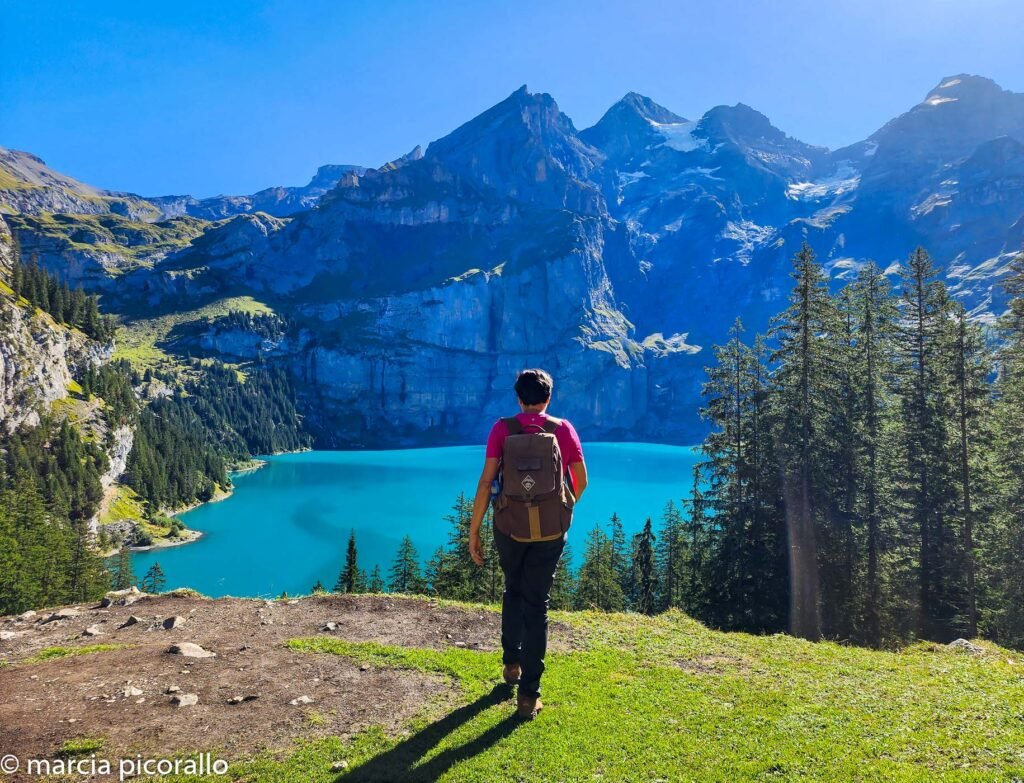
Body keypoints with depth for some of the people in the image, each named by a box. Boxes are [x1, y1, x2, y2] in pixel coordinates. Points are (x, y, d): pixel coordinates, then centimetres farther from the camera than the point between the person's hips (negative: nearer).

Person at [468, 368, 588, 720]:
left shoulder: (502, 428, -5)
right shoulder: (563, 429, -2)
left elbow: (486, 483, -10)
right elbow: (581, 481, 5)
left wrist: (474, 532, -5)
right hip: (550, 531, 0)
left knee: (513, 591, 25)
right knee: (536, 603, 7)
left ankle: (511, 663, 34)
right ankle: (529, 694, 7)